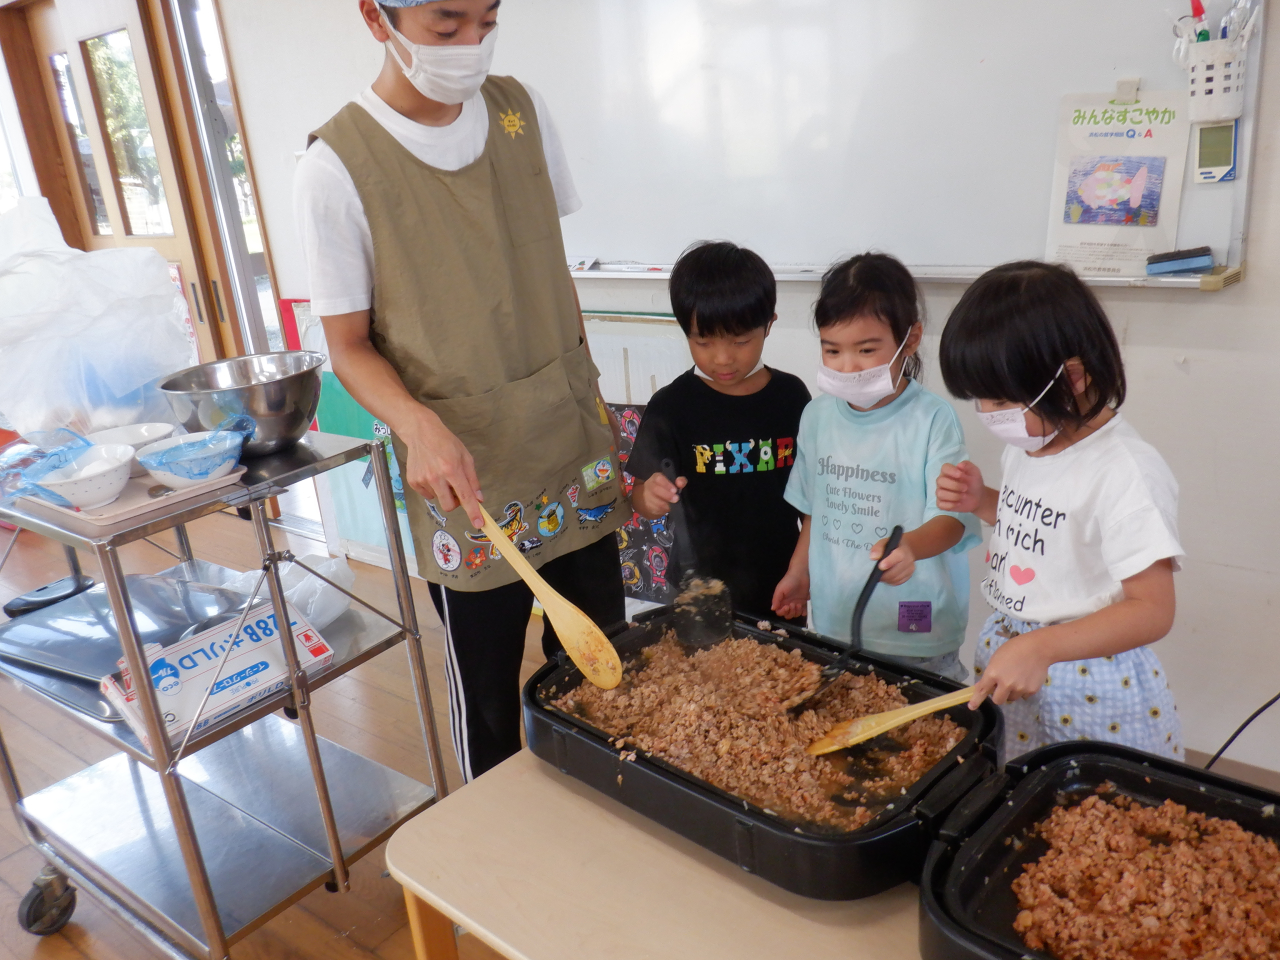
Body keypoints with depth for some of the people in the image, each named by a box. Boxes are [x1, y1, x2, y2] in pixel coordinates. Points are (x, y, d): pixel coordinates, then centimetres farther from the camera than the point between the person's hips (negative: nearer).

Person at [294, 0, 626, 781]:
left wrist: (591, 404, 13)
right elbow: (349, 344, -6)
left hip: (577, 453, 5)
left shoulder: (521, 109, 2)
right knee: (490, 701, 9)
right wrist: (418, 423, -26)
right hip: (468, 479, -4)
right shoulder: (338, 165, -12)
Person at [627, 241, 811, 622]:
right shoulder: (671, 406, -11)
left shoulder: (791, 395, -4)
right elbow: (641, 495, -11)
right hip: (702, 587, -2)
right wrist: (652, 497, -33)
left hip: (781, 583, 3)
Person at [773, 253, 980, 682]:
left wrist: (910, 546, -37)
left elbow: (952, 516, -18)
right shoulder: (818, 415, 3)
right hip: (833, 620, 5)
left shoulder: (932, 419, -13)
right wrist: (798, 572, 16)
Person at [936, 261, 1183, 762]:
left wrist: (1039, 648, -34)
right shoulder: (1025, 443, 1)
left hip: (1089, 687, -7)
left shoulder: (1126, 471, -23)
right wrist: (982, 502, -2)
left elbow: (1152, 610, -24)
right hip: (1005, 659, 7)